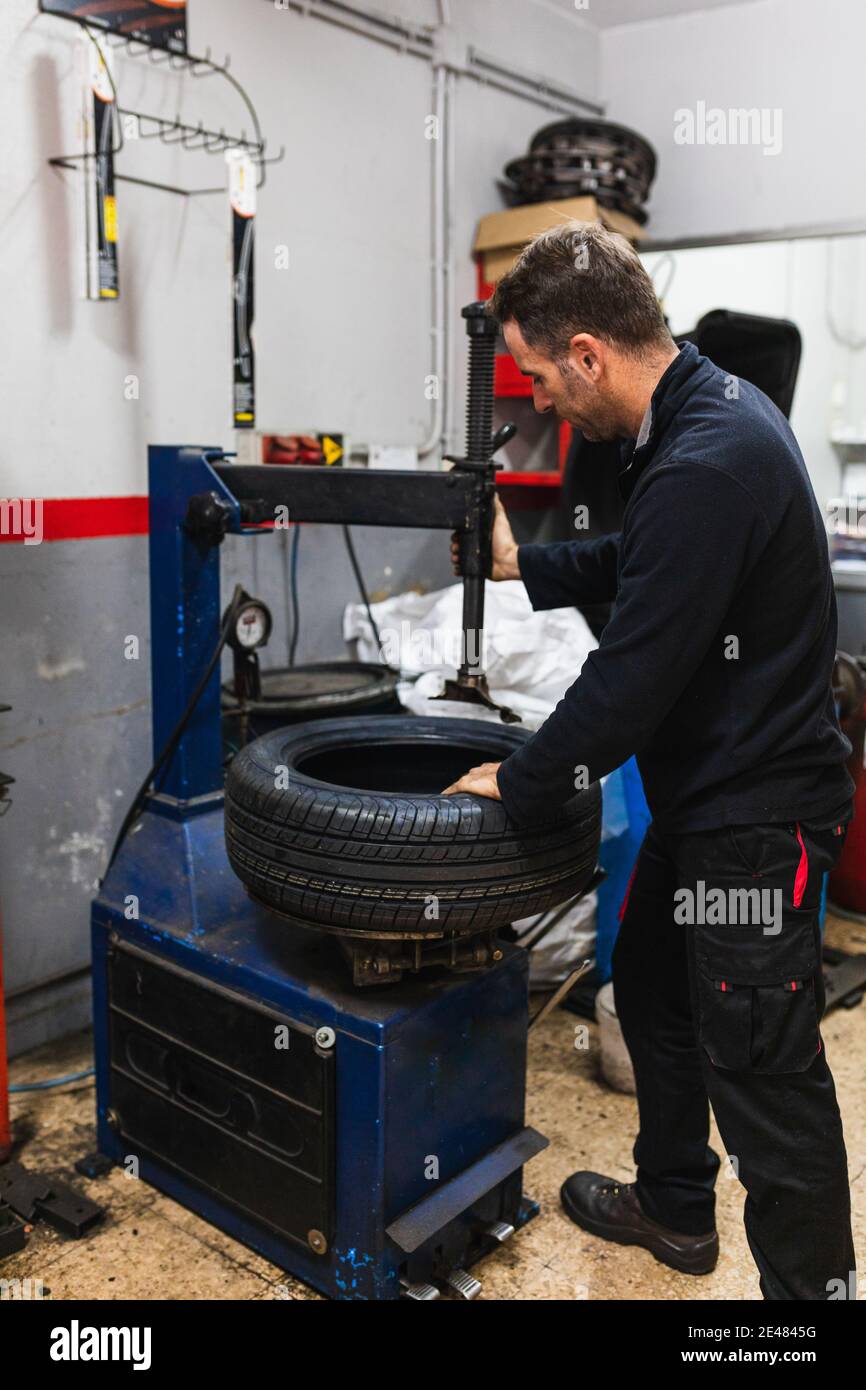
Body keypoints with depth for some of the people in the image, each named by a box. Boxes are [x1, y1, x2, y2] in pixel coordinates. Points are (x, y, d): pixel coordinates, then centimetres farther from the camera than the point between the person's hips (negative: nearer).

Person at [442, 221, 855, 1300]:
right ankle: (673, 1204, 45)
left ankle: (808, 1276, 23)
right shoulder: (711, 404, 5)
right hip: (704, 794, 11)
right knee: (649, 988, 24)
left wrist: (519, 786, -11)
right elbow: (634, 565, 18)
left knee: (762, 1070, 2)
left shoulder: (704, 470, -28)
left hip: (757, 816, -11)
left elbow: (632, 677, -25)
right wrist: (522, 565, 9)